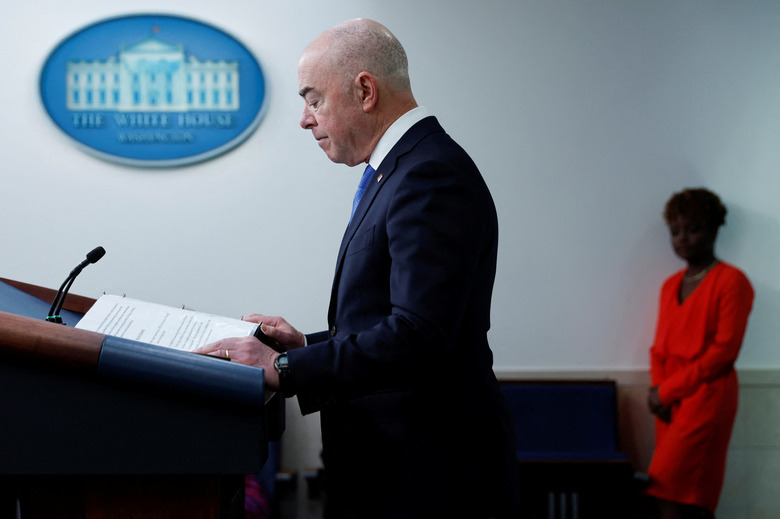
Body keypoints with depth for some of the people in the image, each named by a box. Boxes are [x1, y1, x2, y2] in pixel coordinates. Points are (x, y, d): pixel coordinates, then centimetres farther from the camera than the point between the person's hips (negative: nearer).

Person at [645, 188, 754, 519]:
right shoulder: (671, 285, 17)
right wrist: (658, 388, -2)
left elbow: (725, 349, -11)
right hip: (671, 402, 7)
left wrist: (669, 389, -10)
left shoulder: (731, 281, -5)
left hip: (707, 395, -7)